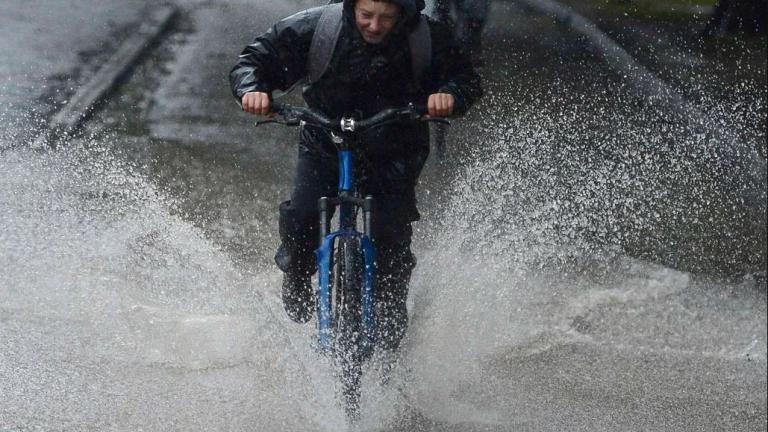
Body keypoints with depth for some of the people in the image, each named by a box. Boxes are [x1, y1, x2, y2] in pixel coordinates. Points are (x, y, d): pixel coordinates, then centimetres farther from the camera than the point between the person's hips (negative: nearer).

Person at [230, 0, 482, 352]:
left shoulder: (428, 39, -19)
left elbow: (465, 77, -12)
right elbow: (256, 59, -12)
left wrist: (450, 95, -36)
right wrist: (252, 89, -34)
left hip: (393, 155, 0)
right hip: (325, 147, 0)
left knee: (391, 237, -14)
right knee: (299, 219, -19)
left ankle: (390, 320, 11)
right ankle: (297, 282, 15)